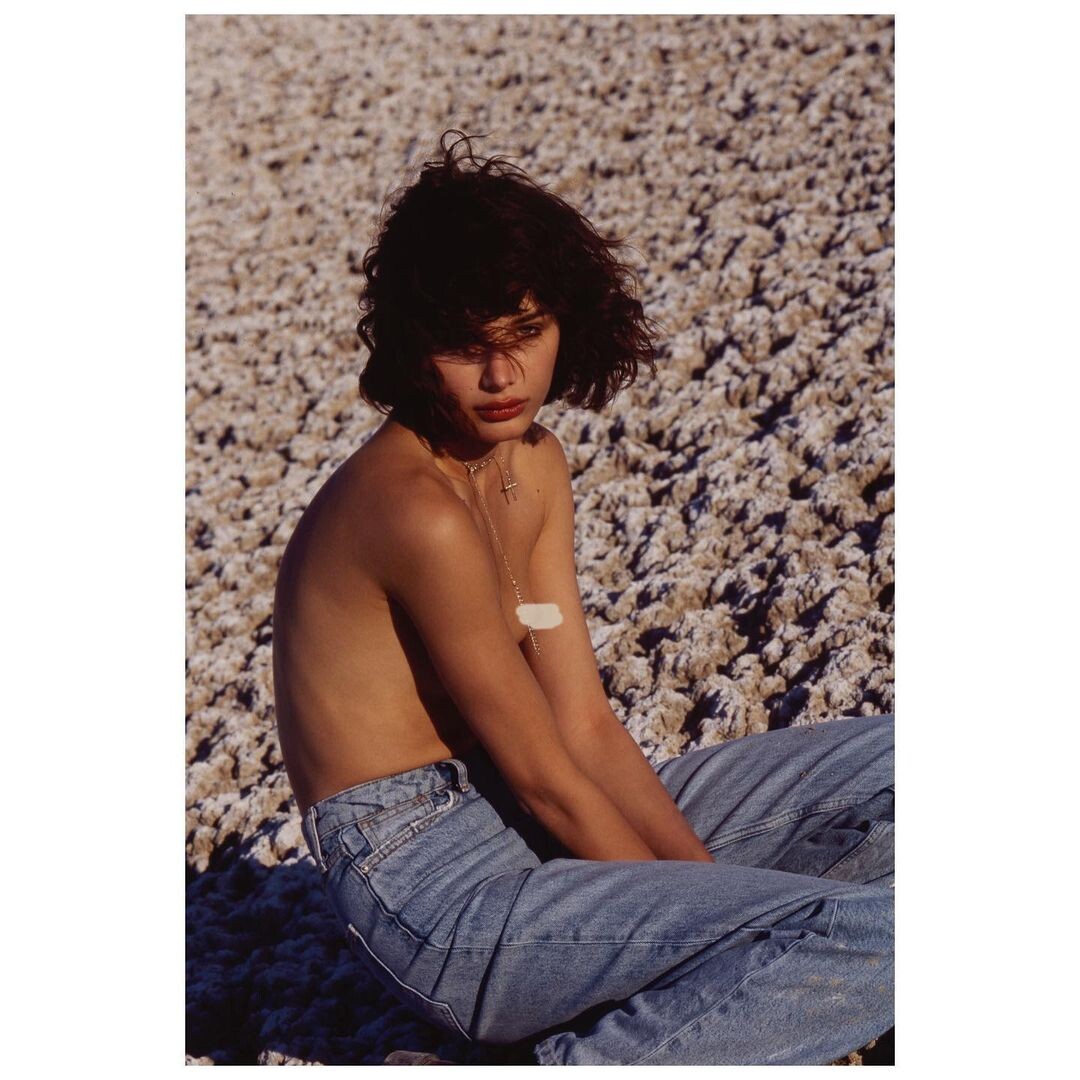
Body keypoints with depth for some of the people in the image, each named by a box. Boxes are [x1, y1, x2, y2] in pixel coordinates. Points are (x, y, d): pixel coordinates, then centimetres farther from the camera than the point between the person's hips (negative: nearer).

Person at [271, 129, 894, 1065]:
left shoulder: (535, 466, 7)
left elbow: (587, 728, 5)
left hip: (520, 834, 9)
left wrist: (711, 888, -4)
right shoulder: (419, 512, -21)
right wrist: (704, 920, -8)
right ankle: (581, 1066, -9)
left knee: (891, 769, 10)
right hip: (435, 888, -9)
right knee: (873, 936, -25)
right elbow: (545, 779, -16)